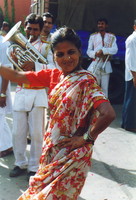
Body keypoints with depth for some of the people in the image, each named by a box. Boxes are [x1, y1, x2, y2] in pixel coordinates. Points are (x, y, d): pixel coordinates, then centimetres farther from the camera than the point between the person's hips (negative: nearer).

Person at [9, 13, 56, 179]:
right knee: (18, 133, 5)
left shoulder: (45, 47, 2)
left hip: (37, 94, -3)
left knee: (36, 133, 1)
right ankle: (21, 164, 23)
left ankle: (34, 167, 15)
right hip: (20, 93, 3)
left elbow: (53, 67, -13)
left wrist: (34, 65, -27)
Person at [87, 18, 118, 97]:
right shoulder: (93, 36, 10)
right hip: (95, 64, 0)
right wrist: (95, 54, -16)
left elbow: (115, 49, -8)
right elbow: (89, 51, 6)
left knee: (105, 87, 3)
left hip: (106, 65, 0)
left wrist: (103, 51, -20)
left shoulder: (111, 37, 7)